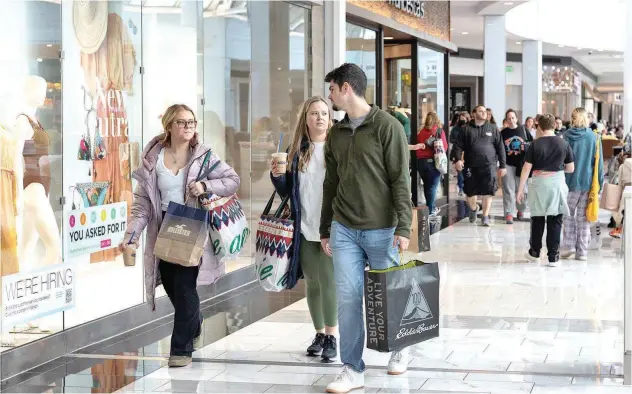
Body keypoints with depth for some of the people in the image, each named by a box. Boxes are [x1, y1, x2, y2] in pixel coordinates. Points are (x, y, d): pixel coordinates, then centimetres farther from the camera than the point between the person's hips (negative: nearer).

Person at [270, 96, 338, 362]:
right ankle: (319, 334, 24)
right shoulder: (296, 151, 8)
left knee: (329, 282, -7)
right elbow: (286, 191, 11)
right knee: (312, 283, 11)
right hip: (305, 229, 4)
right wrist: (276, 175, -6)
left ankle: (331, 337, 5)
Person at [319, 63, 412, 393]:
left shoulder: (386, 126, -7)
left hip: (381, 229, -4)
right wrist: (325, 229, 16)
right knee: (348, 298, -1)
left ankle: (400, 349, 33)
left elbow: (400, 180, -10)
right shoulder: (336, 133, 11)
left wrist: (403, 226, -15)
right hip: (344, 230, 4)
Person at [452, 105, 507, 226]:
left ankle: (485, 217, 7)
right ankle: (473, 208, 37)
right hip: (471, 166, 0)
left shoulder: (492, 128, 9)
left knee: (488, 192, -5)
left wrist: (502, 166, 4)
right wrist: (457, 159, -16)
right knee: (470, 191, 7)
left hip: (489, 165, 0)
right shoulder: (467, 129, 7)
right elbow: (459, 146, 2)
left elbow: (500, 147, 9)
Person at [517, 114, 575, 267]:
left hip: (539, 182, 0)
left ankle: (534, 252, 26)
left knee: (537, 219, 14)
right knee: (555, 221, 5)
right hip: (557, 182, 0)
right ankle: (553, 257, 5)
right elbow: (571, 169, 3)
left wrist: (520, 189, 0)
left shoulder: (535, 145, -5)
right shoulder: (564, 144, -1)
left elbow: (526, 169, -5)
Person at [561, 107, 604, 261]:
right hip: (588, 183, 1)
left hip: (570, 181, -1)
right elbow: (599, 162, 1)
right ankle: (582, 251, 7)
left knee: (568, 215, 15)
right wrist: (600, 183, 8)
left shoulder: (566, 136, -6)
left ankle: (569, 245, 3)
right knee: (583, 217, 7)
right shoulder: (594, 137, -2)